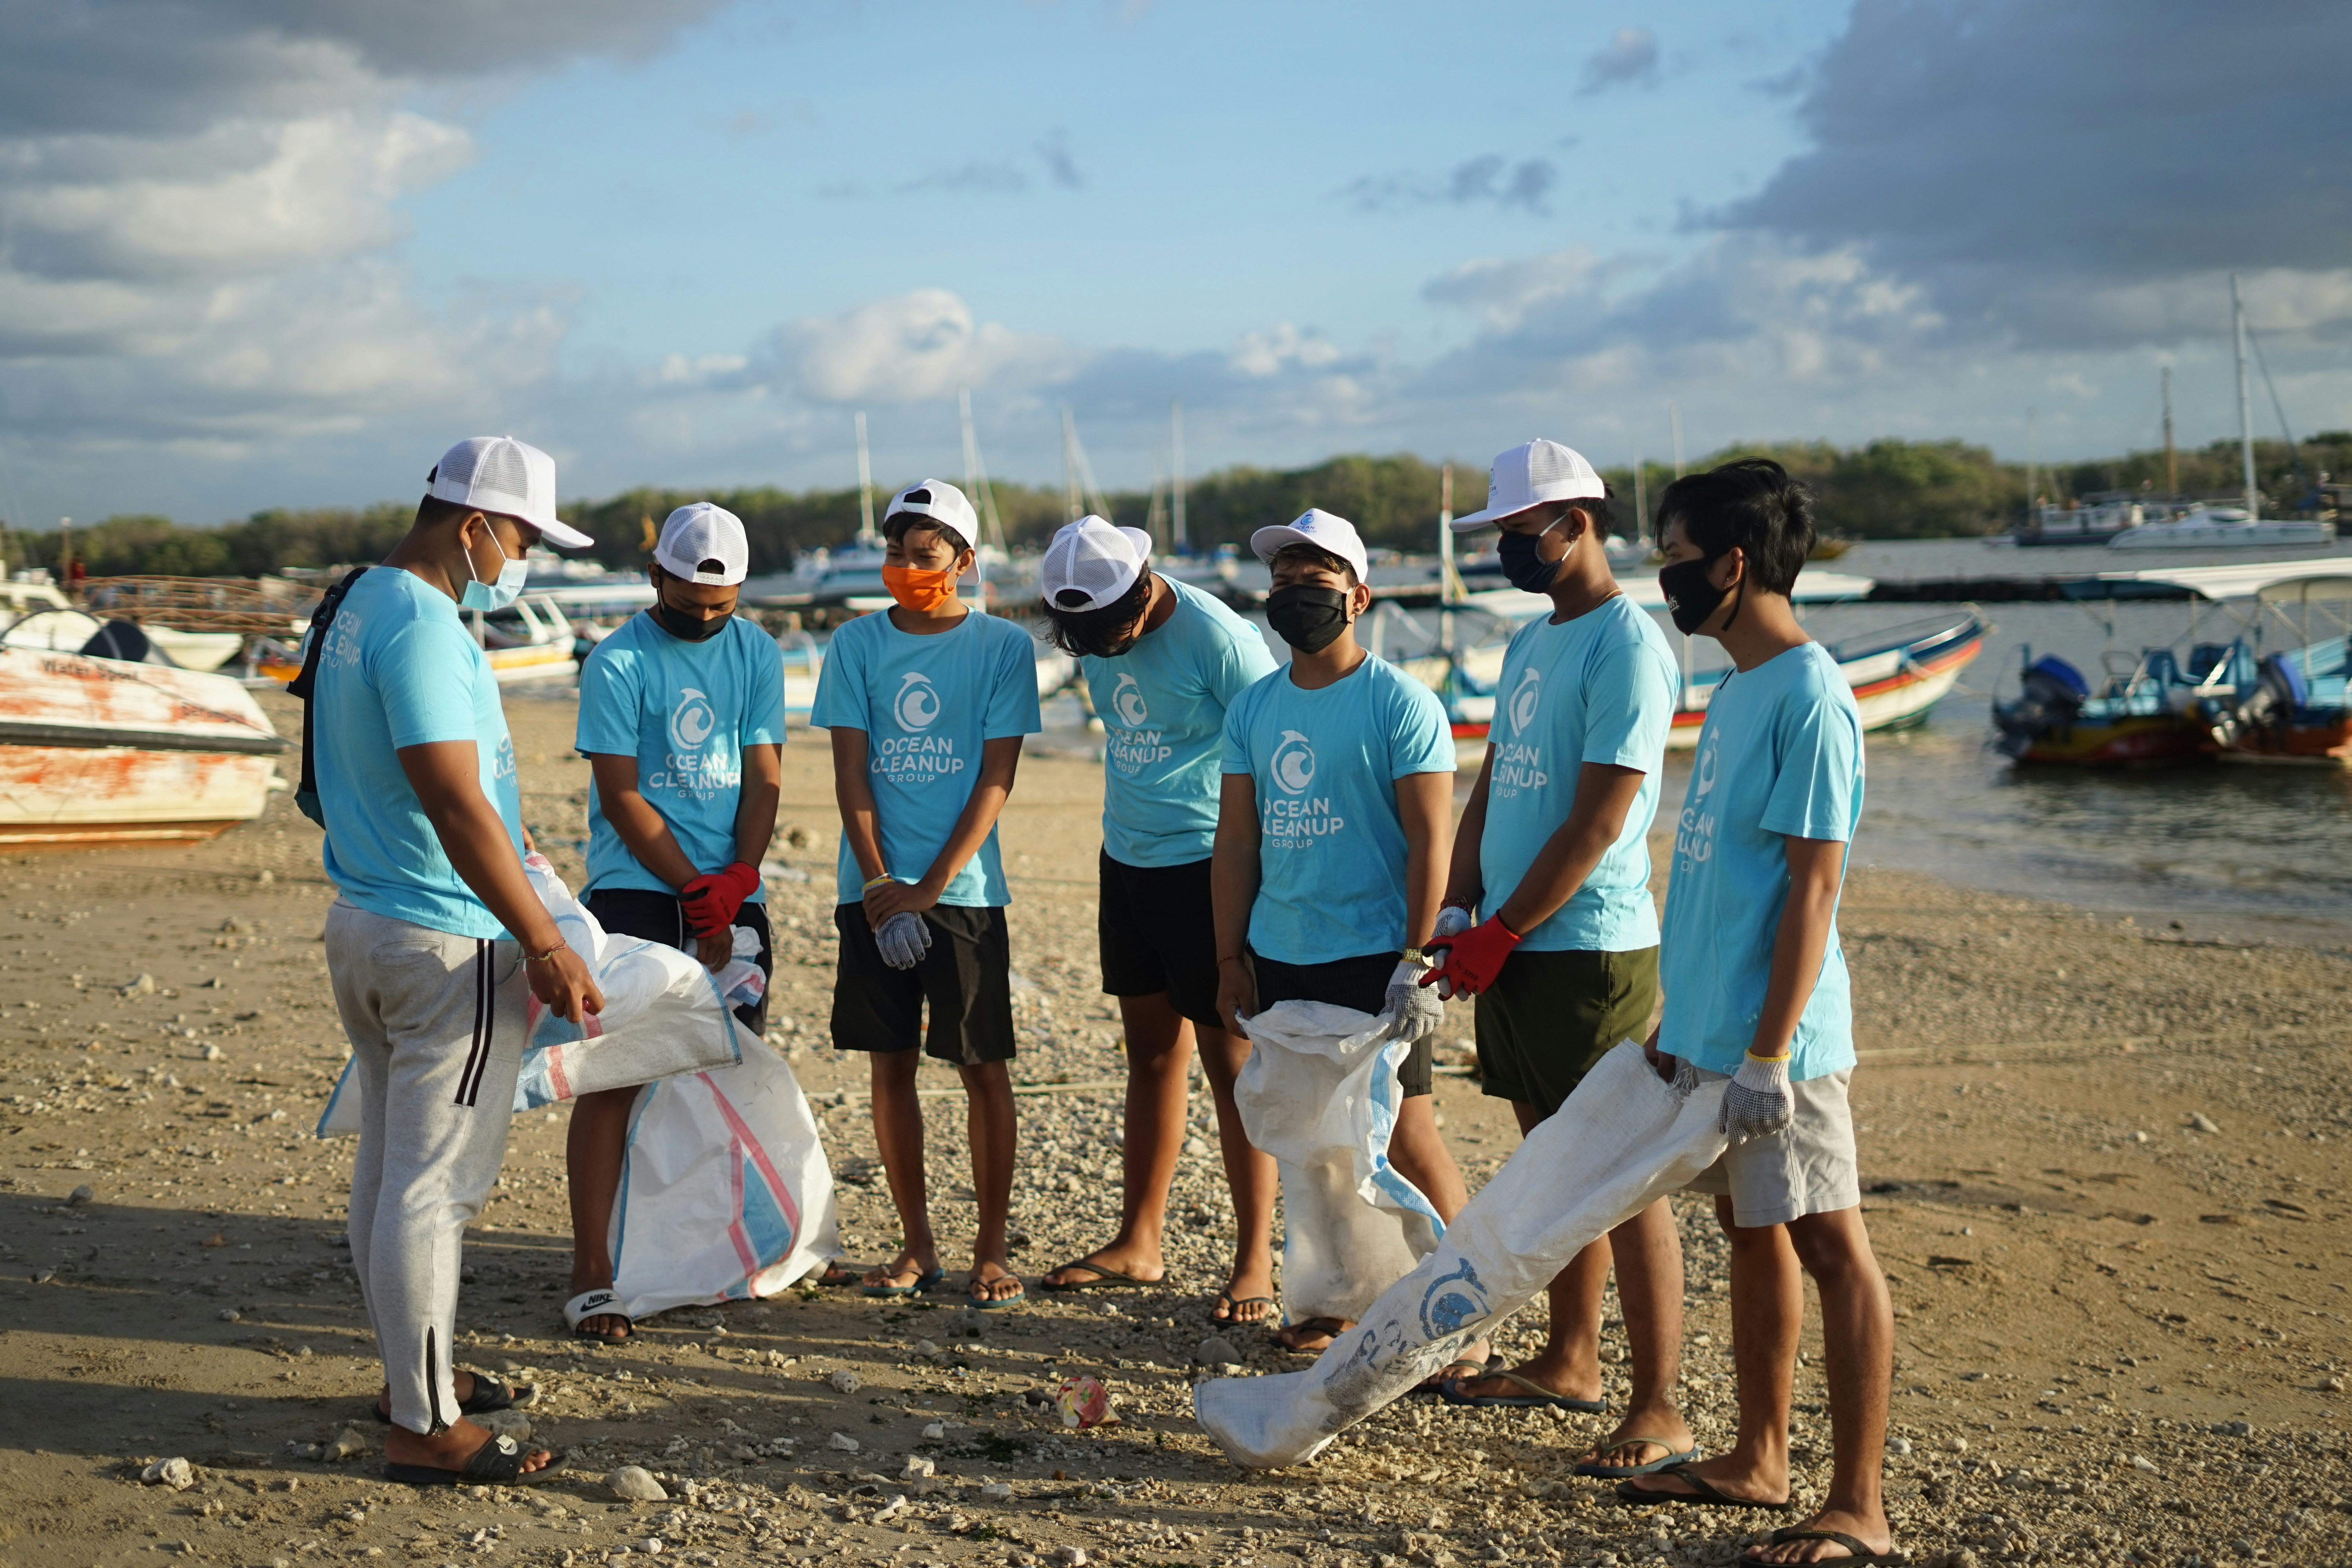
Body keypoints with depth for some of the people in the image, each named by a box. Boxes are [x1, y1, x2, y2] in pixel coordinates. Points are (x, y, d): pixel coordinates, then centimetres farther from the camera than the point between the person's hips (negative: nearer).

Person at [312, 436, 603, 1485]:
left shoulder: (359, 604, 12)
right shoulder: (423, 626, -20)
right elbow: (458, 808, -26)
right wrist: (546, 946, -23)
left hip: (364, 922, 10)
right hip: (448, 943, -10)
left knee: (388, 1166, 17)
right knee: (434, 1182, -4)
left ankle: (411, 1372, 30)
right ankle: (425, 1429, 3)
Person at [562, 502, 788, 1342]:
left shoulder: (756, 654, 8)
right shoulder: (617, 663, -6)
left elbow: (764, 777, 5)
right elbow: (621, 798, -8)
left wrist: (734, 886, -8)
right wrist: (696, 893, -10)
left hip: (733, 895, 5)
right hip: (635, 889, -4)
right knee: (614, 1073, -9)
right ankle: (591, 1272, -8)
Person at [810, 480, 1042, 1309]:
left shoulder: (1003, 646, -1)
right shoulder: (858, 644, 5)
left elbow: (995, 779, -5)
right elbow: (850, 773, 2)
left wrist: (931, 887, -12)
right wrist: (880, 884, -9)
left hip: (964, 889, -2)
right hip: (874, 888, 2)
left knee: (983, 1067, 0)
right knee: (891, 1063, 6)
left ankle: (992, 1249, 10)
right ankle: (917, 1246, 17)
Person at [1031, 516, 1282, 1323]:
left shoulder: (1220, 640, -17)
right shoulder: (1094, 630, 4)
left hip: (1207, 862, -7)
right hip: (1126, 860, 7)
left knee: (1230, 1061, -3)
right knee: (1151, 1052, 14)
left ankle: (1255, 1262, 5)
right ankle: (1138, 1243, 23)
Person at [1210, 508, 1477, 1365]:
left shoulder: (1399, 702, -7)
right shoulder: (1252, 708, 11)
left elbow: (1429, 838, -11)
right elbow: (1236, 839, 13)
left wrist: (1417, 960, -16)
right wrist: (1230, 958, 9)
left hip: (1372, 956, -6)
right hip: (1280, 957, 6)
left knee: (1405, 1135, -5)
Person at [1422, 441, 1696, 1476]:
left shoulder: (1626, 646, -13)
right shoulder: (1529, 644, 16)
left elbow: (1597, 823, -18)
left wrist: (1497, 935, -14)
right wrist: (1456, 912, 7)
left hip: (1589, 948, -9)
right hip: (1512, 948, 9)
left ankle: (1659, 1410, 1)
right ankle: (1570, 1363, 28)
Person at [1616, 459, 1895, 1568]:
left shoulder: (1809, 696, -16)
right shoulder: (1737, 687, 12)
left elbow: (1812, 888, -19)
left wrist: (1767, 1052, -20)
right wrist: (1679, 1017, 19)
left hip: (1773, 1039, -9)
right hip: (1709, 1028, 9)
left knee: (1828, 1247, -2)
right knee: (1751, 1232, 16)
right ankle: (1758, 1460, 28)